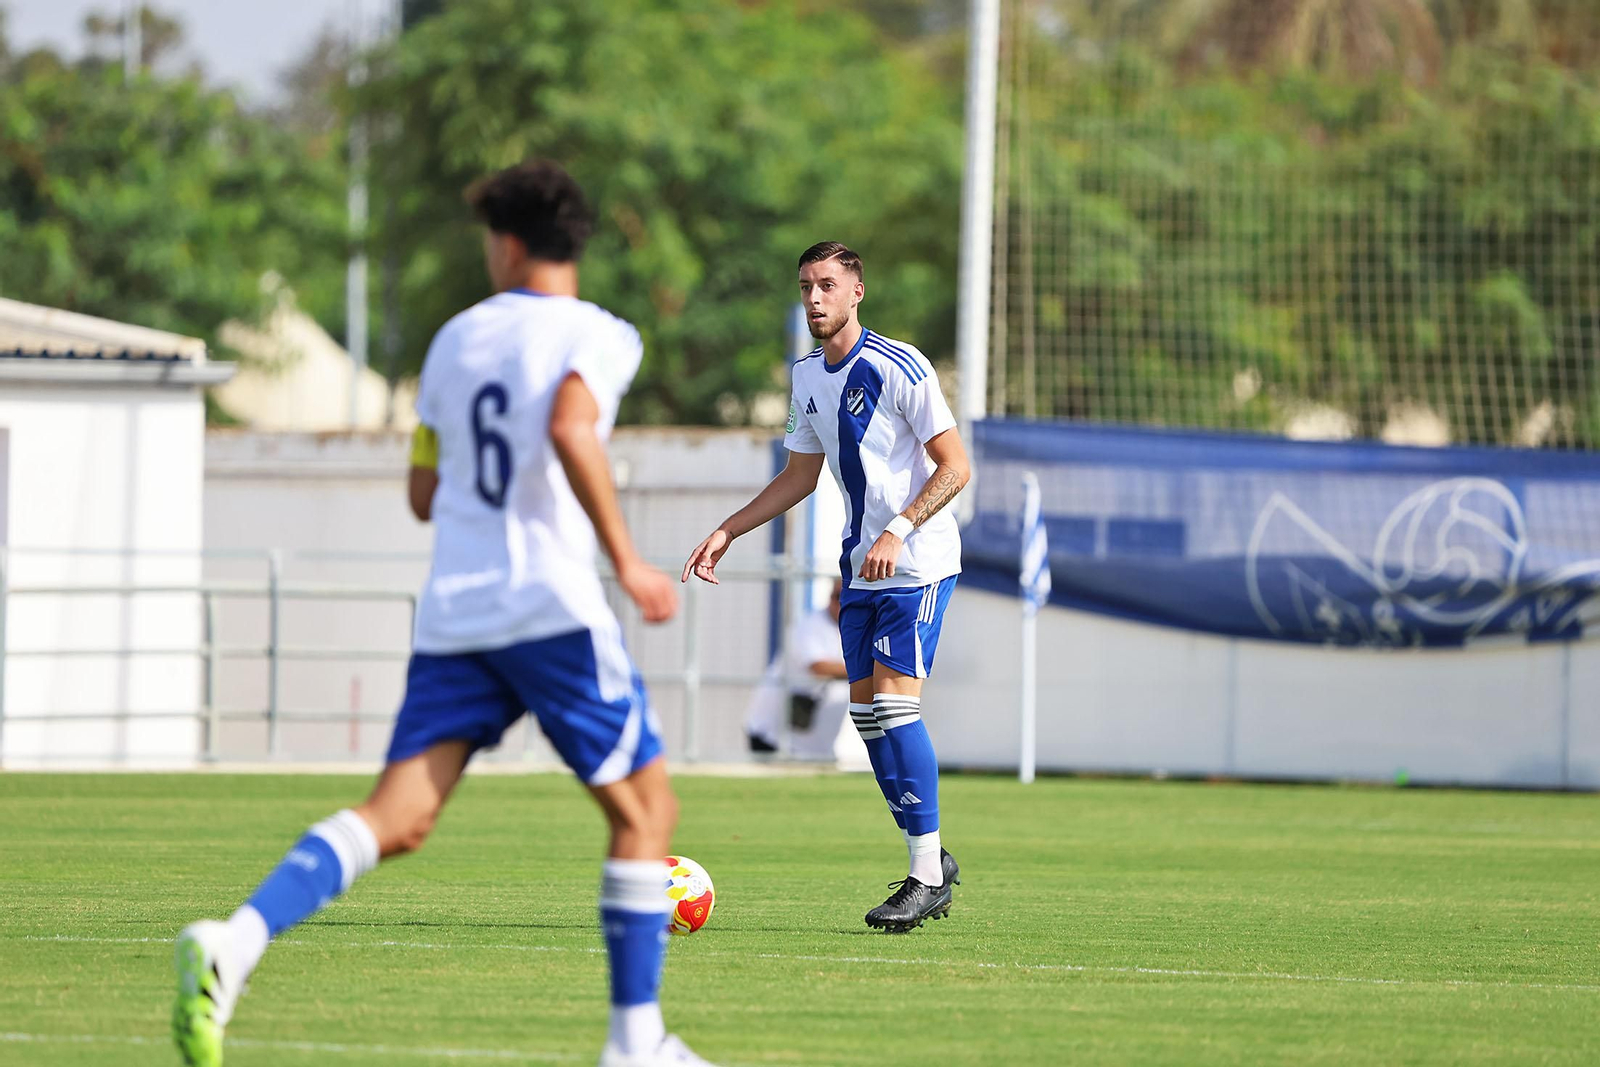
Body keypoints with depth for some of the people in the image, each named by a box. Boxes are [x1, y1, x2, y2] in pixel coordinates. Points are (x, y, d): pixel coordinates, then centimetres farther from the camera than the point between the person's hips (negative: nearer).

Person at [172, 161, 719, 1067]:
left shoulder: (456, 340, 17)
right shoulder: (599, 336, -1)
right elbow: (571, 428, -23)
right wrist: (625, 558, -18)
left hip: (453, 617, 5)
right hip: (553, 607, -5)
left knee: (398, 820, -4)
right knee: (645, 811, 10)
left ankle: (237, 942, -28)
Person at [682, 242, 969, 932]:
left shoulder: (899, 367, -14)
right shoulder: (808, 376, 10)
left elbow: (954, 466, -15)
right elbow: (800, 476, 21)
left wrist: (899, 529, -25)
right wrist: (728, 531, 14)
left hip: (917, 563, -8)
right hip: (862, 565, 8)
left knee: (895, 701, -16)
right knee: (866, 713, 5)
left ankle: (928, 872, -11)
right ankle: (931, 866, 14)